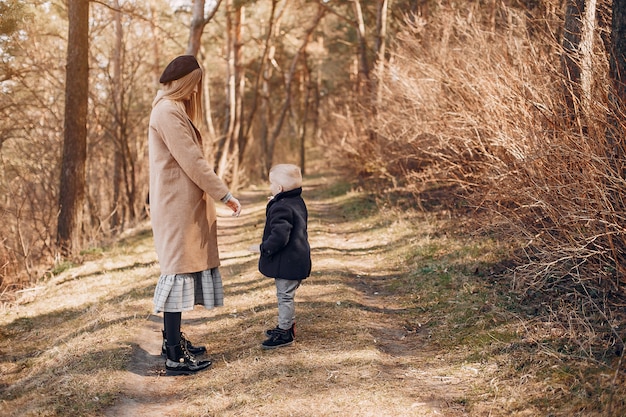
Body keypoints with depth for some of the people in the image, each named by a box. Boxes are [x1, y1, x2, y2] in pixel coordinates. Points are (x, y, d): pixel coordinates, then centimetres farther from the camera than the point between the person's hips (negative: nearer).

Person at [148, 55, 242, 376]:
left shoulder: (172, 109, 18)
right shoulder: (168, 112, -14)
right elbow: (192, 161, -18)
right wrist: (224, 195, -15)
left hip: (182, 203, 11)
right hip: (176, 205, -11)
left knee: (180, 270, 14)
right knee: (178, 270, -9)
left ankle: (173, 340, 23)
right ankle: (175, 357, -6)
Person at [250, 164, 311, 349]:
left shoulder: (281, 208, -23)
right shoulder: (298, 202, 7)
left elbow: (279, 236, -29)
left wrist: (263, 248, -17)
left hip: (286, 262, -10)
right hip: (298, 258, 10)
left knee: (285, 296, 0)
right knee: (286, 296, 22)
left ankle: (285, 333, 8)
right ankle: (287, 325, 34)